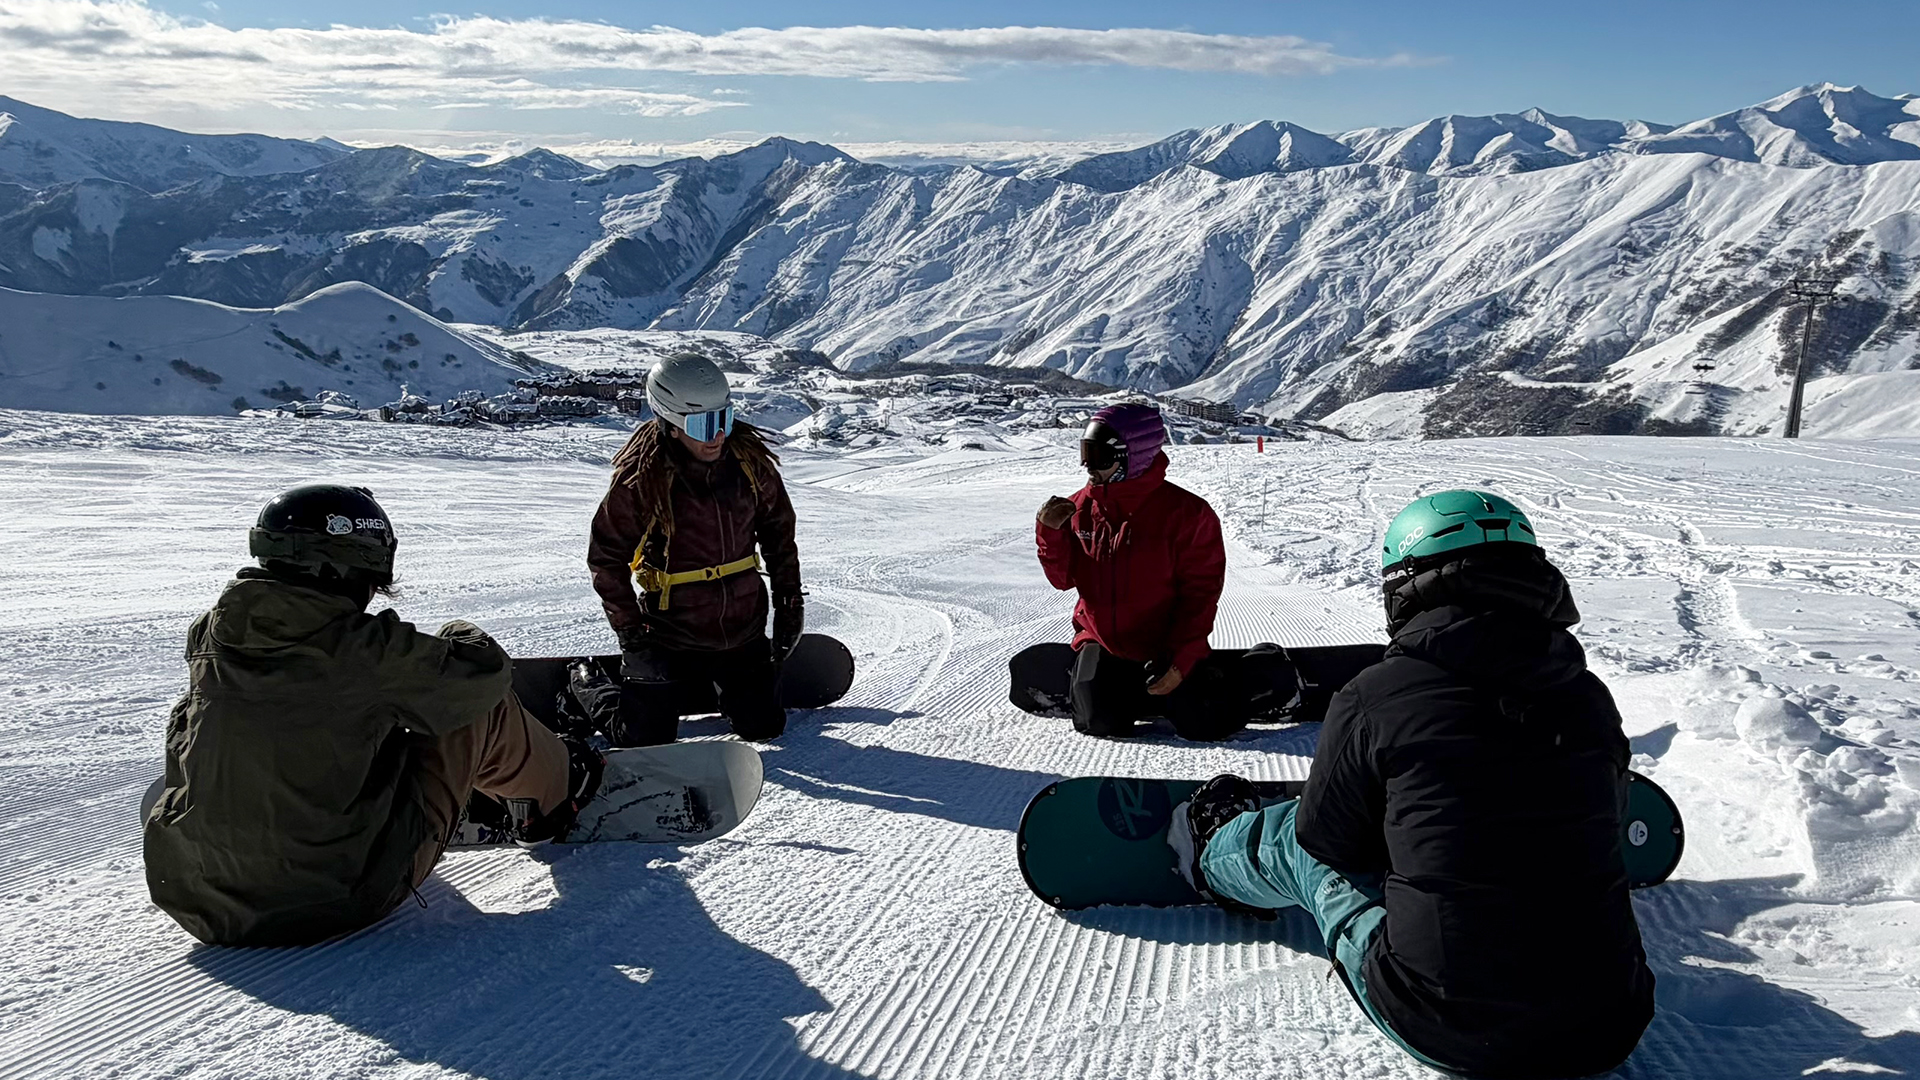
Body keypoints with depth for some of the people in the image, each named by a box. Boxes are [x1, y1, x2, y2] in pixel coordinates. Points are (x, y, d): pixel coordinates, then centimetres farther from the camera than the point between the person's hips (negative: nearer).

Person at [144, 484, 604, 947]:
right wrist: (465, 637, 16)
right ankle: (554, 796, 29)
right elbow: (485, 673, -8)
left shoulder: (209, 634, -3)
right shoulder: (361, 650, -20)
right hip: (341, 899, -6)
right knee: (480, 707, 4)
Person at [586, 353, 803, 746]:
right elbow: (606, 556, -8)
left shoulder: (749, 459, -7)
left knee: (764, 725, 12)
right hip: (670, 633, -4)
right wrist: (629, 629, -10)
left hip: (743, 627, 4)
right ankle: (586, 688, 30)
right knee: (647, 740, 1)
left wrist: (789, 600, 6)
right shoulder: (642, 477, -18)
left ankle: (715, 682, 42)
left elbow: (778, 531, 7)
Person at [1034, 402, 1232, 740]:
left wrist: (1180, 661, -18)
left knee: (1200, 726, -10)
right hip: (1102, 642, 3)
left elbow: (1200, 594, -12)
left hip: (1165, 648, -2)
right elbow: (1064, 579, 3)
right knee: (1103, 723, -14)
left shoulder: (1186, 512, -14)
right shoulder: (1081, 507, -2)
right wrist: (1051, 533, -16)